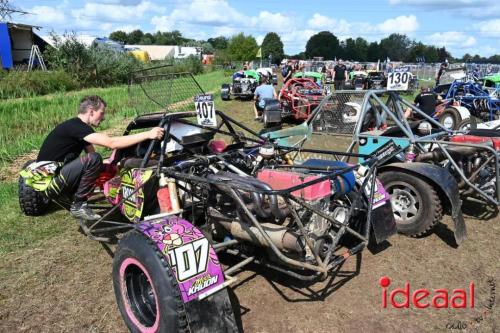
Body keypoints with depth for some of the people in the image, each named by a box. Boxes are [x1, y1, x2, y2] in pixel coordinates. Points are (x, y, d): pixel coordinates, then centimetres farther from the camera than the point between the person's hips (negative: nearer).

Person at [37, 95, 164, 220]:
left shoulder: (80, 128, 12)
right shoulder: (75, 126, -19)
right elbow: (112, 143, -29)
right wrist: (148, 134, -29)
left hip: (56, 175, 10)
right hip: (48, 183, -10)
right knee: (93, 160, -26)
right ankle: (78, 206, -13)